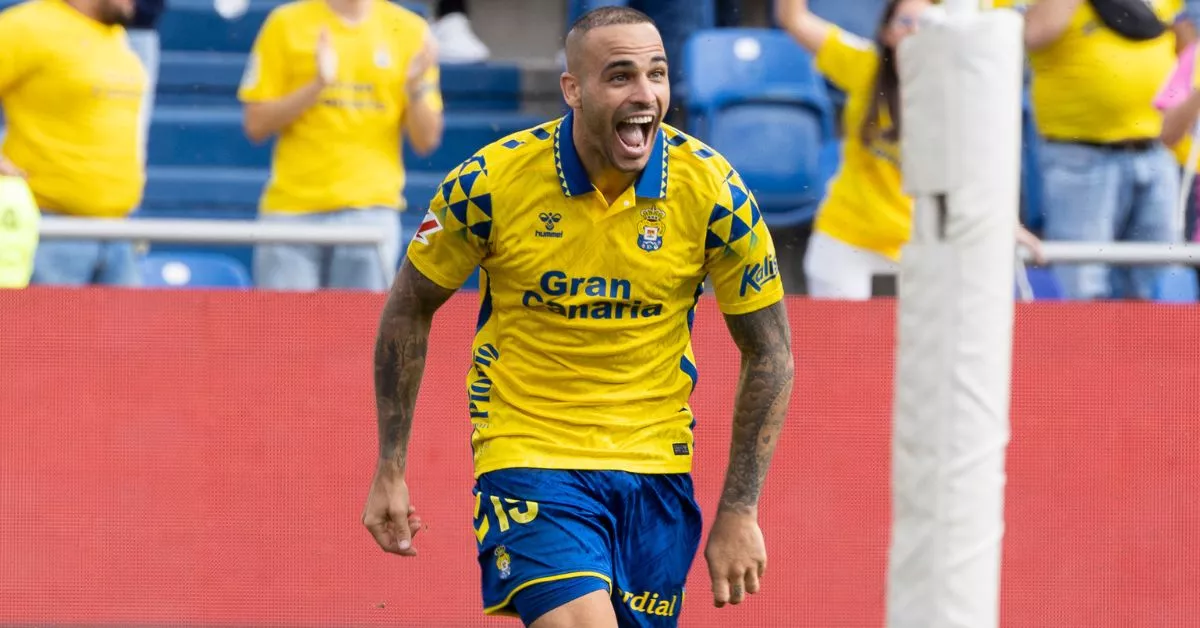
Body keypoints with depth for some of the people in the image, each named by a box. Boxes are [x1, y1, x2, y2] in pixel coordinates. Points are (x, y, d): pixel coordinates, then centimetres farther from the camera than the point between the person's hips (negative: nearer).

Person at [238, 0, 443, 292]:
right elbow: (256, 125, 0)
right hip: (291, 211, 0)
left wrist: (416, 87, -15)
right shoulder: (286, 23, 3)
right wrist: (316, 86, -14)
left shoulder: (410, 30, 5)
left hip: (370, 209, 0)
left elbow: (426, 141, 4)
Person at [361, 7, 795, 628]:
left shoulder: (712, 190, -10)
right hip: (526, 457, -3)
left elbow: (769, 354, 1)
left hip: (655, 470, 3)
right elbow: (409, 309, 3)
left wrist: (739, 512, -3)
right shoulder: (490, 181, -13)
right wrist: (390, 470, 2)